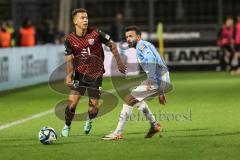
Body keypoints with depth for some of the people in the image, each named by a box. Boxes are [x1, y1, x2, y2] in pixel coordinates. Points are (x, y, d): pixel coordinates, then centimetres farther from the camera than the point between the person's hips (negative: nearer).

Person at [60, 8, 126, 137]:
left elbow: (112, 45, 0)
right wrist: (69, 75, -22)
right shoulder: (70, 40, -7)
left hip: (96, 74, -1)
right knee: (72, 101, -12)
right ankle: (67, 127, 10)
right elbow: (69, 59, -6)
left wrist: (119, 63, 0)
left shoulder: (96, 33, -11)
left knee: (93, 106, -1)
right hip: (80, 73, 1)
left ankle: (89, 120, 35)